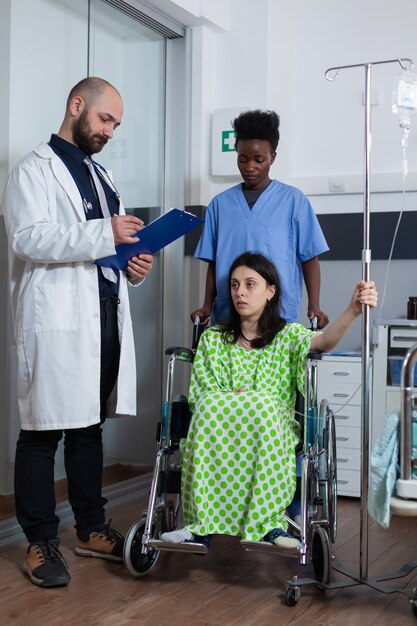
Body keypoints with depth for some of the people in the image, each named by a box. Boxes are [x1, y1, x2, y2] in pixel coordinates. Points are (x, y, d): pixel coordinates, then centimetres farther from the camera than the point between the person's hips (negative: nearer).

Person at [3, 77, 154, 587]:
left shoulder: (98, 175, 24)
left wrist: (134, 265, 7)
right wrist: (104, 234, -21)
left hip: (105, 315, 8)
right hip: (57, 320, -7)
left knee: (89, 426, 13)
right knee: (43, 431, -2)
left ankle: (91, 530, 22)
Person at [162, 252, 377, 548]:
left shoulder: (288, 335, 11)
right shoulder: (213, 338, 18)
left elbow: (323, 341, -13)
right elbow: (205, 394, 7)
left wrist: (353, 310, -33)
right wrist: (236, 400, -14)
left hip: (273, 428, -1)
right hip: (218, 428, 2)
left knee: (264, 406, -35)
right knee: (211, 406, -33)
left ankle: (267, 522, -32)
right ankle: (201, 525, -32)